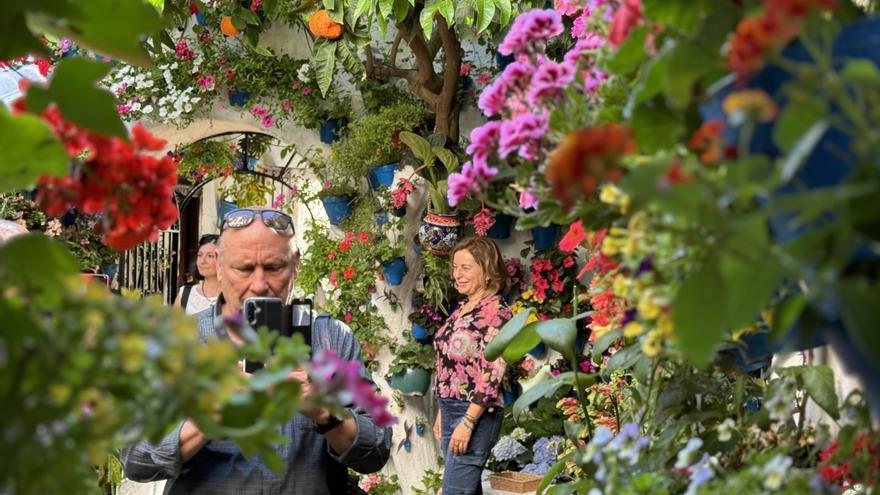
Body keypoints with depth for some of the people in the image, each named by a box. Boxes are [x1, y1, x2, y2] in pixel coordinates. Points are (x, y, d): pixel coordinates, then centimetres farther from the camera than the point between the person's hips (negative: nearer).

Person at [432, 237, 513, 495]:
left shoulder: (495, 312, -13)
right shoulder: (462, 308, 13)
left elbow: (491, 376, -19)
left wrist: (467, 422, -21)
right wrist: (442, 413, 18)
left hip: (475, 413, -8)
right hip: (451, 409, 8)